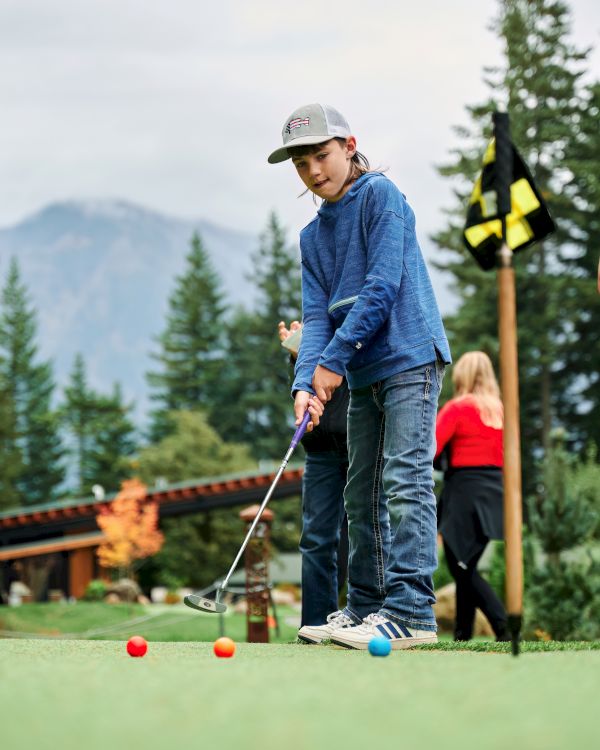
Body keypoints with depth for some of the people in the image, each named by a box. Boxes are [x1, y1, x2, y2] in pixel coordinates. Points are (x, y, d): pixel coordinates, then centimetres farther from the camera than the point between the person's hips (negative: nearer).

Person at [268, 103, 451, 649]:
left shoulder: (379, 194, -6)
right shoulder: (313, 236, 15)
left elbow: (383, 285, -15)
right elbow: (316, 315, 7)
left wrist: (334, 358, -15)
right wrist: (305, 382, -11)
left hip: (410, 360, -8)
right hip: (365, 375, 8)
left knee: (405, 481, -14)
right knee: (363, 494, 10)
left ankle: (410, 611, -17)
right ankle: (367, 606, 18)